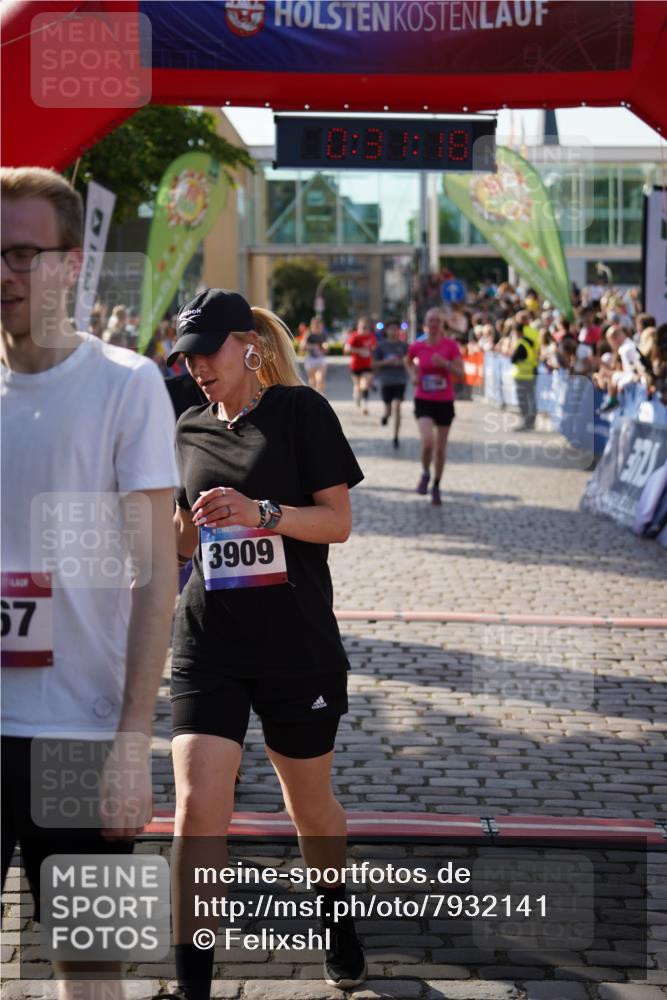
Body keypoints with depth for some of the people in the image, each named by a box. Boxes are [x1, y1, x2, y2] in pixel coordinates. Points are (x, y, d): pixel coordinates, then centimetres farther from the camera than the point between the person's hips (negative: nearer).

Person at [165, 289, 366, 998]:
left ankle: (335, 917, 42)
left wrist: (261, 512, -23)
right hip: (208, 643, 3)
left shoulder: (300, 410, -4)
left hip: (297, 644, -3)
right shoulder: (190, 430, 10)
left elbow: (337, 521, -8)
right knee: (197, 807, -10)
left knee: (311, 807, 13)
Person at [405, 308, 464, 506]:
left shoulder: (450, 345, -6)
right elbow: (408, 361, 21)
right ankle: (425, 473, 9)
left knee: (441, 447, 9)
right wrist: (413, 375, 3)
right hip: (424, 401, -1)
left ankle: (436, 486, 27)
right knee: (427, 441, -21)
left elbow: (460, 372, -8)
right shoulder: (416, 347, -2)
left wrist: (445, 363, -24)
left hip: (445, 402, 1)